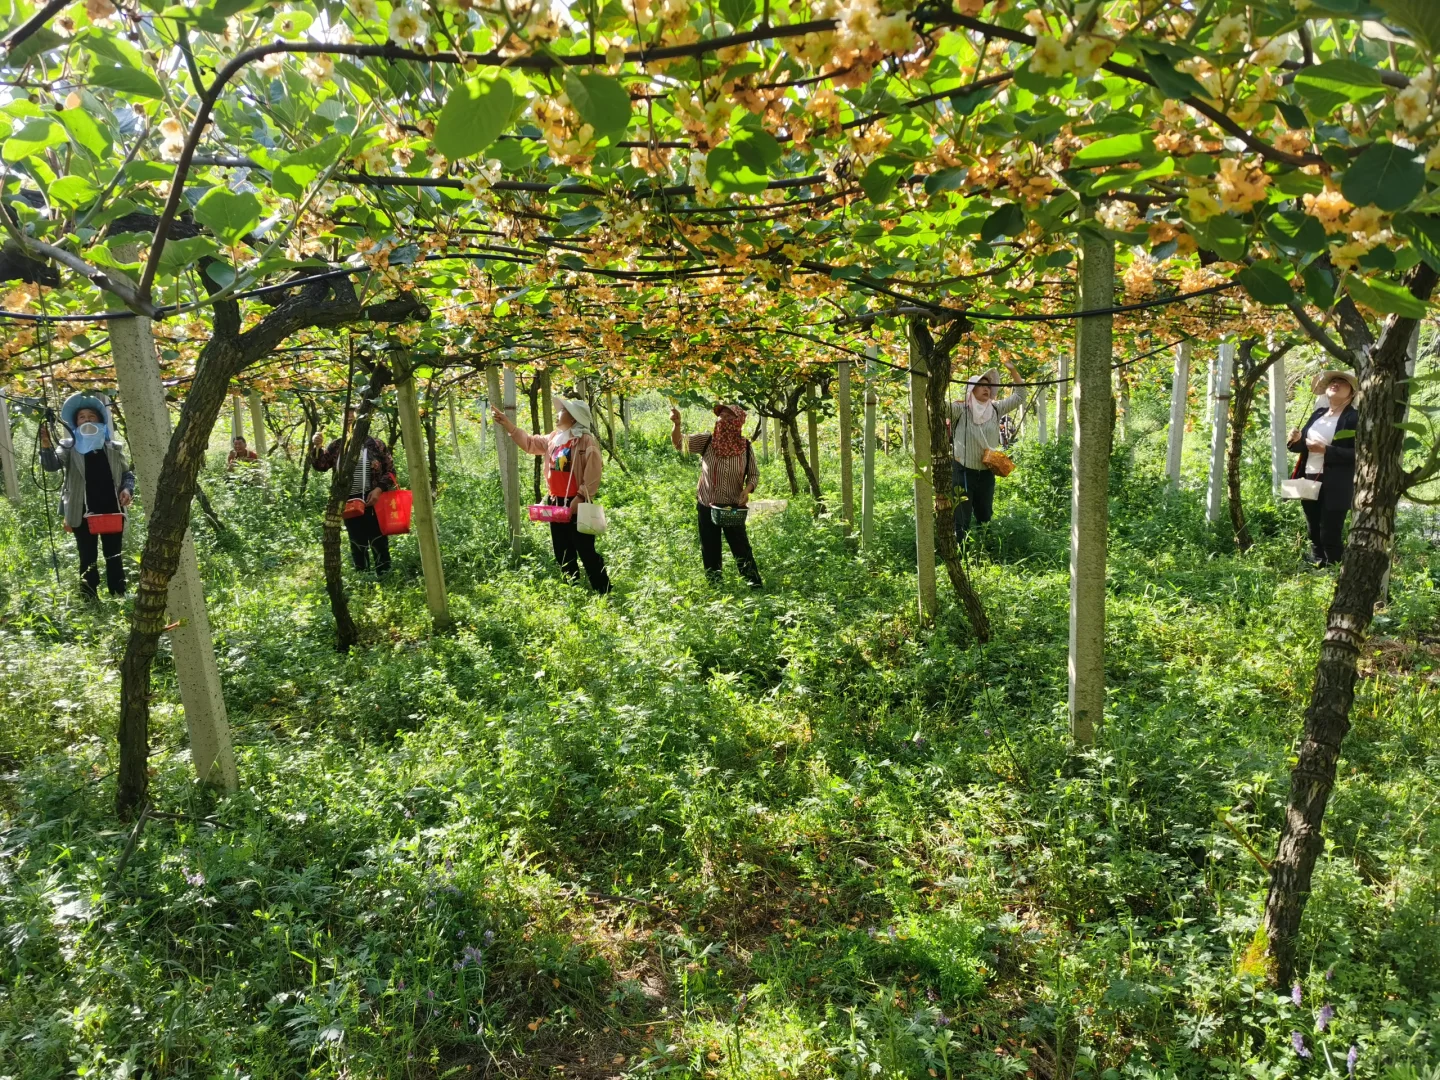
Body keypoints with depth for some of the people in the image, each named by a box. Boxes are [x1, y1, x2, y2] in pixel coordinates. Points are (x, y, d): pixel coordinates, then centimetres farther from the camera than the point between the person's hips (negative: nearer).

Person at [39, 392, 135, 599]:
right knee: (88, 559, 4)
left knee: (114, 557, 8)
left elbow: (127, 473, 16)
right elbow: (52, 465, -13)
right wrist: (46, 445, -32)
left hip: (112, 512, 2)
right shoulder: (69, 447, 3)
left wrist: (127, 489, -5)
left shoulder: (114, 448, 9)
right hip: (83, 514, -1)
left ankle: (119, 599, 14)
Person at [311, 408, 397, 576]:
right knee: (357, 543, 11)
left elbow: (390, 470, -1)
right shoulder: (337, 445, 7)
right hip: (349, 502, 3)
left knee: (378, 540, 0)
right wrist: (316, 447, -13)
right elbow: (321, 466, 4)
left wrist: (379, 488, -14)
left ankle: (384, 577, 9)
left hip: (372, 499, -3)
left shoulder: (375, 444, -1)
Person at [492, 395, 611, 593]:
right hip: (556, 504, 8)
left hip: (576, 504, -8)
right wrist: (507, 424, 19)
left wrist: (580, 498, -21)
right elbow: (529, 443, 25)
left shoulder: (586, 440, -12)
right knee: (563, 553, 14)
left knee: (586, 551, -6)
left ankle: (603, 593, 1)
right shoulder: (554, 438, 12)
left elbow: (593, 474, -17)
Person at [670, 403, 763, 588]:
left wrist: (747, 490, -15)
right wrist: (676, 424, -33)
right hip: (707, 506, 1)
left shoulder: (746, 447, -6)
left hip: (734, 507, -1)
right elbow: (679, 443, -14)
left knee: (741, 547, 4)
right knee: (709, 550, 11)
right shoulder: (707, 440, -7)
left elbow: (754, 474, 4)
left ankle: (755, 585, 16)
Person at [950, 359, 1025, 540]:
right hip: (963, 471, -5)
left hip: (987, 472, 5)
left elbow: (1019, 397, 7)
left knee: (985, 515, 18)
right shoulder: (960, 409, -9)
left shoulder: (996, 409, 4)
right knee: (962, 518, -1)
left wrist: (1013, 371, -3)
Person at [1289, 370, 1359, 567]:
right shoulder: (1318, 414, 14)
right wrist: (1297, 440, -5)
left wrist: (1326, 450, -21)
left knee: (1330, 537, -4)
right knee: (1313, 535, 14)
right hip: (1309, 482, 7)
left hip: (1335, 487, -7)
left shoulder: (1354, 418, -6)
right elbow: (1304, 445, 18)